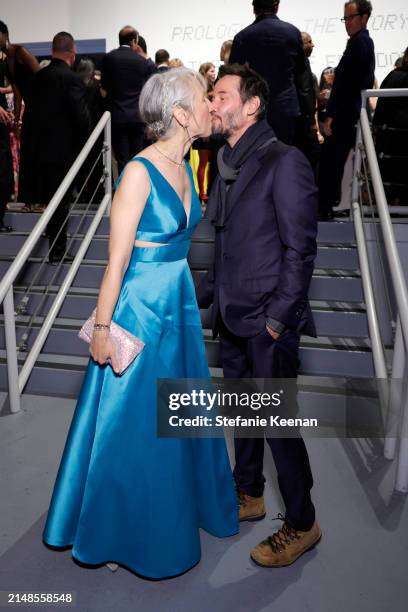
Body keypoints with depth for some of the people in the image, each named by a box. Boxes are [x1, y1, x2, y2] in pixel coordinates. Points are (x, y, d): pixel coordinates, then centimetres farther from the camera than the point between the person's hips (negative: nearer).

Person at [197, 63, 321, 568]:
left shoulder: (284, 162, -12)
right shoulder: (227, 164, 12)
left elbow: (300, 249, -14)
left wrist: (277, 318, -16)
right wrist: (202, 295, 13)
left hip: (268, 323, -8)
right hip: (232, 318, 8)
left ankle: (301, 524, 22)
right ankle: (248, 496, 39)